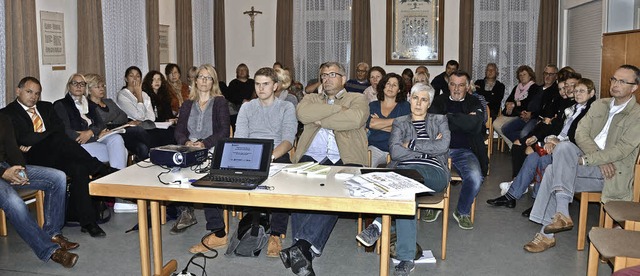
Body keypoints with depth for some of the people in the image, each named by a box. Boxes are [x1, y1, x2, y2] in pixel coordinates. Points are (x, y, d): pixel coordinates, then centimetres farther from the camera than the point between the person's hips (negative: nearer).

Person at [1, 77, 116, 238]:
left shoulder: (46, 107, 24)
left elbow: (60, 128, 7)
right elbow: (25, 139, -9)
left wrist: (35, 141, -6)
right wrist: (50, 134, -3)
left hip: (55, 152, 5)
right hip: (32, 158, -5)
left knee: (79, 168, -27)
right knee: (59, 141, -34)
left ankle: (87, 221, -27)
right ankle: (104, 171, -28)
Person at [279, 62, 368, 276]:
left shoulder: (357, 99, 21)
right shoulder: (311, 99, 31)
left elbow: (355, 119, -6)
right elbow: (302, 113, 3)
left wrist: (320, 120, 2)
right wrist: (338, 108, 2)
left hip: (345, 161, -2)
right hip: (311, 158, 2)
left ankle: (303, 246, -40)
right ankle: (305, 250, -33)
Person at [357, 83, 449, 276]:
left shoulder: (439, 120, 23)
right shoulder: (400, 122, 24)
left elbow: (443, 146, 1)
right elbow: (395, 152, 4)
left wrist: (412, 144, 1)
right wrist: (428, 148, 1)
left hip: (433, 173, -1)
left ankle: (378, 225, -45)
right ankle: (406, 259, -42)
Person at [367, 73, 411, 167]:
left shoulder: (405, 106, 14)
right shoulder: (373, 105, 17)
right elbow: (370, 123, -4)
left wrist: (379, 124, 0)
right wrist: (395, 120, -2)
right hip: (375, 147, 1)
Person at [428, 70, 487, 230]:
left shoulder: (474, 103, 12)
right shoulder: (439, 101, 15)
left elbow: (473, 125, -11)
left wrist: (448, 117, -7)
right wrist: (463, 121, -8)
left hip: (464, 151, 0)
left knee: (475, 178, -29)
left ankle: (463, 212, 2)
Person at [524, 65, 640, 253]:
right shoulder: (599, 105, 14)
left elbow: (622, 150, -15)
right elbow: (580, 134, 4)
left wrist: (584, 160, -22)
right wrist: (600, 157, -13)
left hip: (612, 172, -6)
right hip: (589, 163, 6)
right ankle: (561, 214, -21)